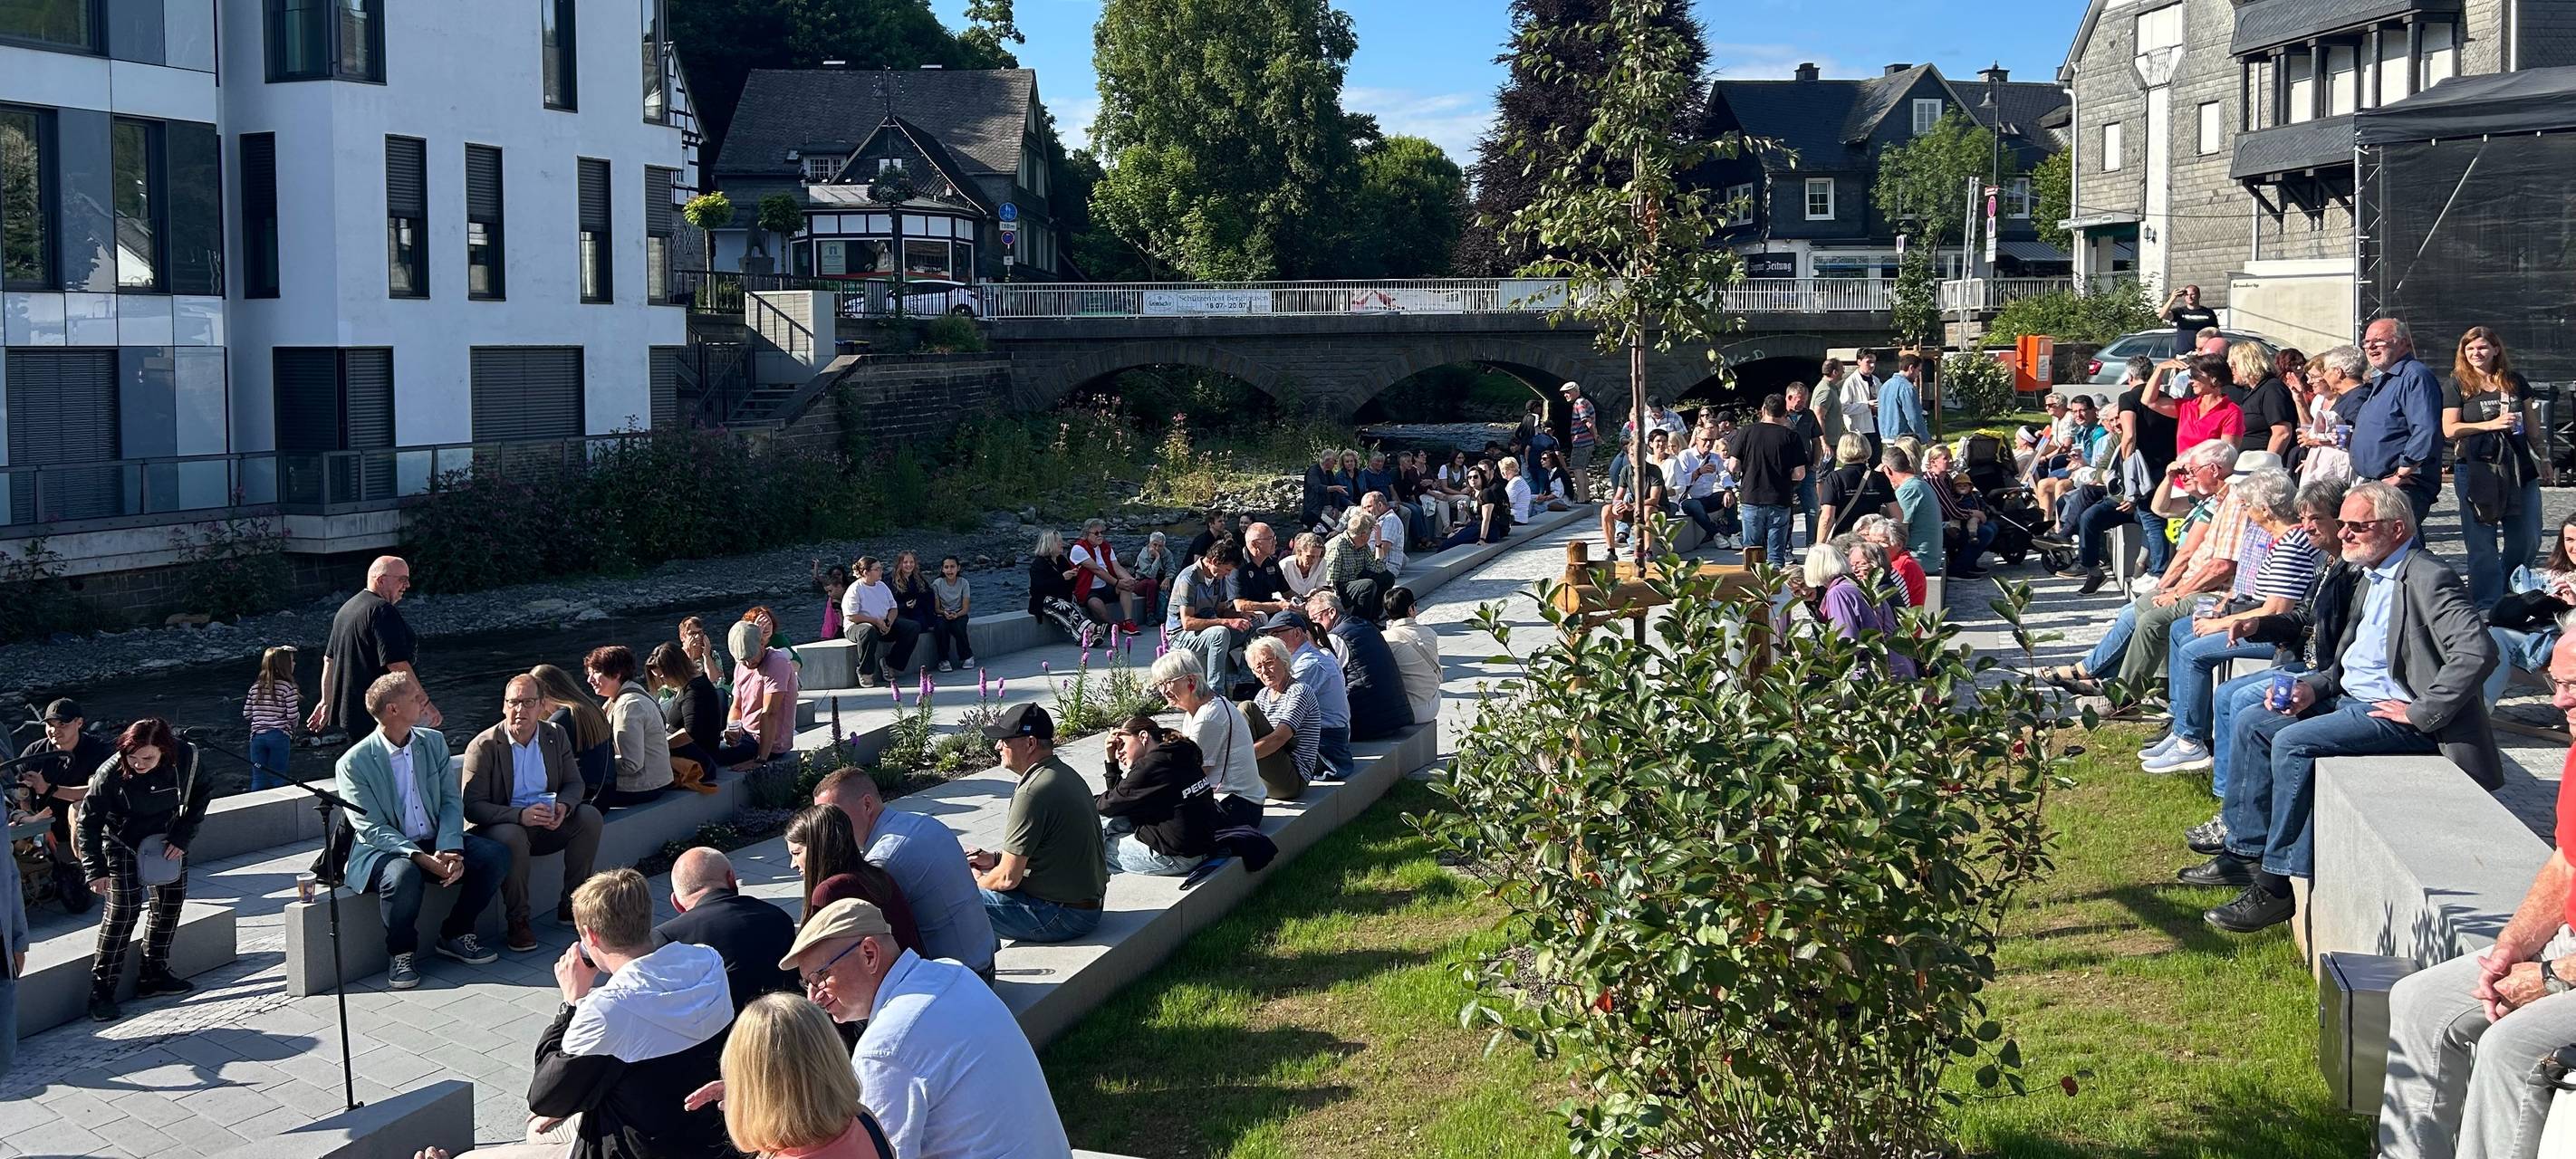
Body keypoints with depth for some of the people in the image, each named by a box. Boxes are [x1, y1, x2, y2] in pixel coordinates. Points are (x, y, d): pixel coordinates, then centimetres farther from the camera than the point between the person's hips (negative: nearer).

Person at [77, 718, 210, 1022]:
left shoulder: (185, 757, -23)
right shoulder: (111, 772, -30)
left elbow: (202, 794, -4)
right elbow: (89, 819, -18)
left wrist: (183, 837, -11)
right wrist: (96, 869, -19)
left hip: (168, 839, 4)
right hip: (123, 843, -4)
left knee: (170, 901, 8)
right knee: (122, 910, -13)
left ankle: (155, 975, 22)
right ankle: (101, 990, -8)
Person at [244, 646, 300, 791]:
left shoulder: (256, 686, 7)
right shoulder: (287, 687, -7)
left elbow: (246, 714, 8)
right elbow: (293, 716, -10)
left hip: (257, 736, 4)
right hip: (280, 736, -4)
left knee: (258, 780, 6)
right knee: (277, 779, 3)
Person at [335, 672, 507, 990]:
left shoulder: (434, 742, 5)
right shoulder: (353, 763, -11)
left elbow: (452, 801, 1)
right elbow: (372, 829, -16)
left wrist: (448, 850, -18)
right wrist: (423, 858, -29)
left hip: (435, 844, 5)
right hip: (382, 850, -5)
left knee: (496, 854, -18)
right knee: (402, 874, -39)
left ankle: (455, 934, 0)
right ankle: (401, 955, -14)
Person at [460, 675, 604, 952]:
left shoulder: (555, 736, 4)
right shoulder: (483, 746, -12)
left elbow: (574, 783, 7)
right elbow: (472, 806, -17)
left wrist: (563, 806, -19)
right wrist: (521, 815, -32)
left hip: (547, 825, 5)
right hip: (502, 826, -5)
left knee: (589, 815, -19)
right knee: (512, 836, -37)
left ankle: (571, 905, -8)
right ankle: (518, 921, -20)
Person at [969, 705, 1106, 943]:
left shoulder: (1032, 794, -22)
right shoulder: (1065, 774, 8)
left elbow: (1008, 879, -19)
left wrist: (978, 882, 2)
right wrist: (996, 858, 13)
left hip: (1062, 917, -10)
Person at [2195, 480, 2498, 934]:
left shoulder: (2428, 578, -16)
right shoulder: (2371, 577, 15)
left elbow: (2477, 652, -28)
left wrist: (2421, 713, -24)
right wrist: (2313, 687, 4)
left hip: (2395, 714, -10)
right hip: (2349, 700, 10)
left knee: (2293, 742, -25)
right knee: (2252, 726, 5)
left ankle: (2278, 883, -19)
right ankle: (2245, 851, 10)